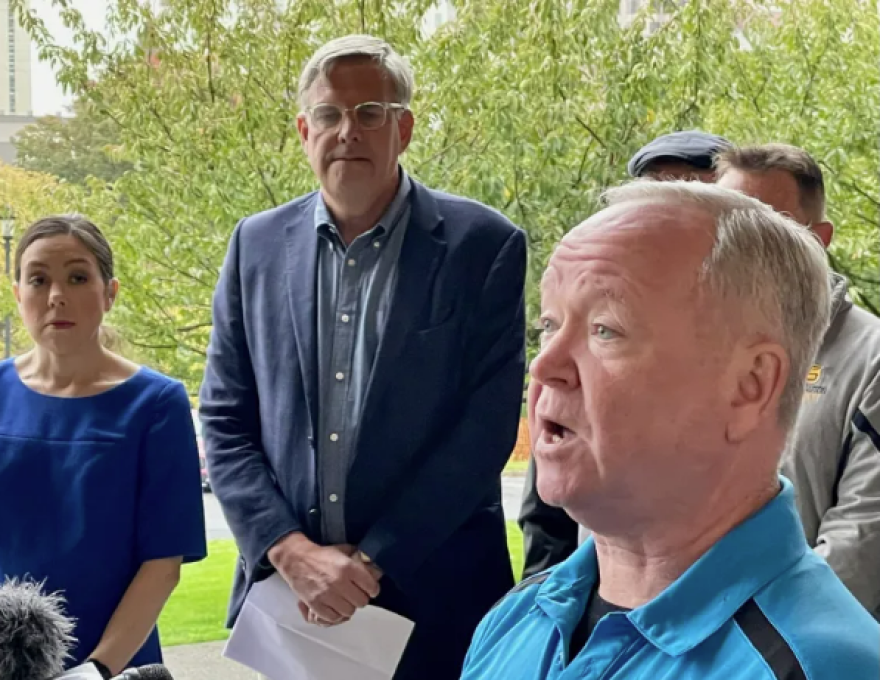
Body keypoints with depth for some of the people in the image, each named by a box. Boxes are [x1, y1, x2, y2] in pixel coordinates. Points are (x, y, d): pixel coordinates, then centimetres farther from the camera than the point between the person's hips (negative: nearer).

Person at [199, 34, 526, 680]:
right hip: (286, 585, 3)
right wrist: (292, 552, -10)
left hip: (433, 597, -2)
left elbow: (488, 426, -9)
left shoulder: (483, 245, -5)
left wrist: (372, 560, -12)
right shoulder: (257, 245, 5)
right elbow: (225, 423, 4)